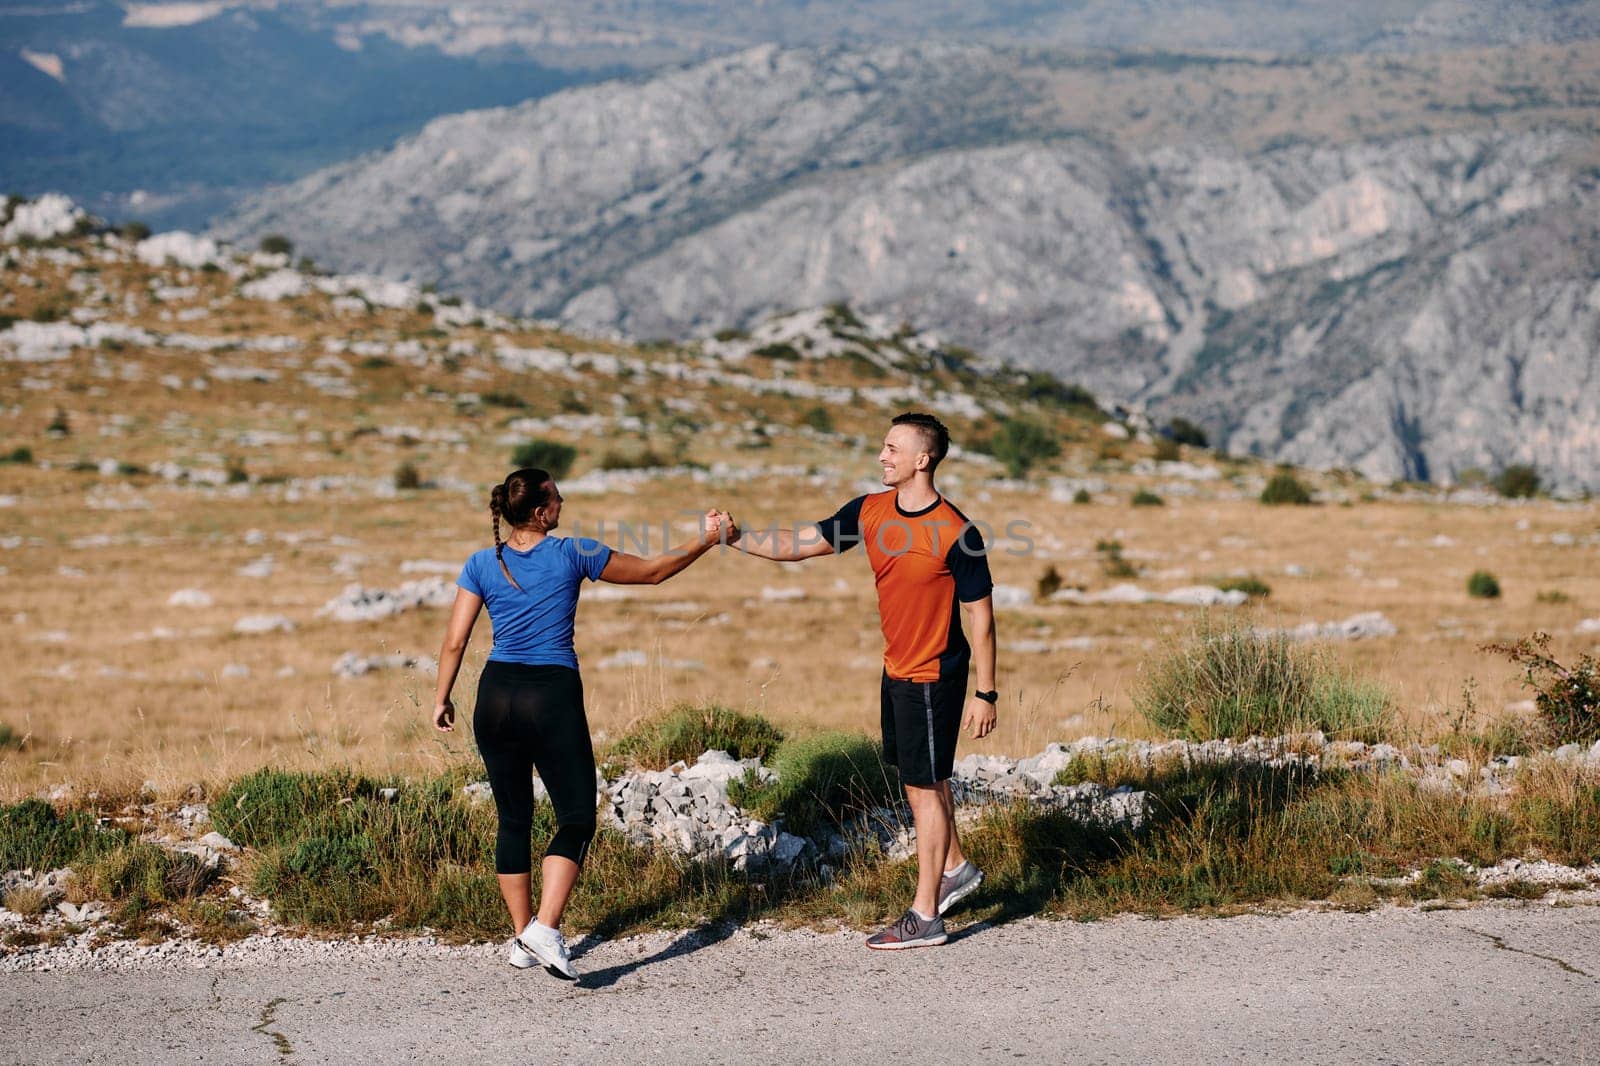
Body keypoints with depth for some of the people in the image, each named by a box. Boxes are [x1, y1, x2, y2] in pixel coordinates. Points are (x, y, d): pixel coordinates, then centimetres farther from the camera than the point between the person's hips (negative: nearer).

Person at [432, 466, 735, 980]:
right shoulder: (573, 553, -3)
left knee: (513, 819, 14)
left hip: (496, 695, 4)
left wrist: (442, 699, 15)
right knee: (577, 818, 2)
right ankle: (545, 929, -15)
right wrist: (707, 539, 17)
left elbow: (455, 641, 3)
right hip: (553, 696, -4)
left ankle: (522, 939, 17)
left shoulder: (481, 564, 5)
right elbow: (652, 571, 7)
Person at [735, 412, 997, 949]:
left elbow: (980, 614, -14)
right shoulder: (870, 512, 0)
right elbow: (800, 544, 5)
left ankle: (925, 916, 5)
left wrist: (985, 692, -13)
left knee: (924, 786, -3)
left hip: (934, 677, -7)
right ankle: (955, 869, 39)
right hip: (897, 668, 7)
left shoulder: (956, 533, -20)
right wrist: (734, 538, -5)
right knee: (919, 778, 19)